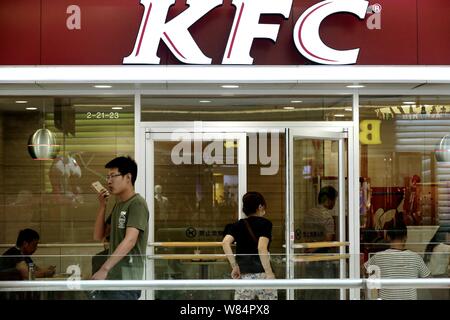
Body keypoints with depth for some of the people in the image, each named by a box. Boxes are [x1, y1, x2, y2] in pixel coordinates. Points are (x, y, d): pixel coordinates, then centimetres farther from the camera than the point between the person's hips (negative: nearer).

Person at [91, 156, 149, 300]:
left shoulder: (137, 204, -10)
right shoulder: (117, 205, 18)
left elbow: (130, 241, -22)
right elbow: (98, 236, 19)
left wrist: (104, 269, -28)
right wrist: (102, 206, 7)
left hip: (127, 279, -8)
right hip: (110, 277, 8)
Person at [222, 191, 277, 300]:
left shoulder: (238, 225, 9)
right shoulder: (265, 223, -2)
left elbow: (225, 243, -8)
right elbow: (262, 248, -17)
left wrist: (234, 266, -2)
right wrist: (269, 273, -15)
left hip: (244, 276, 3)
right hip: (262, 275, -3)